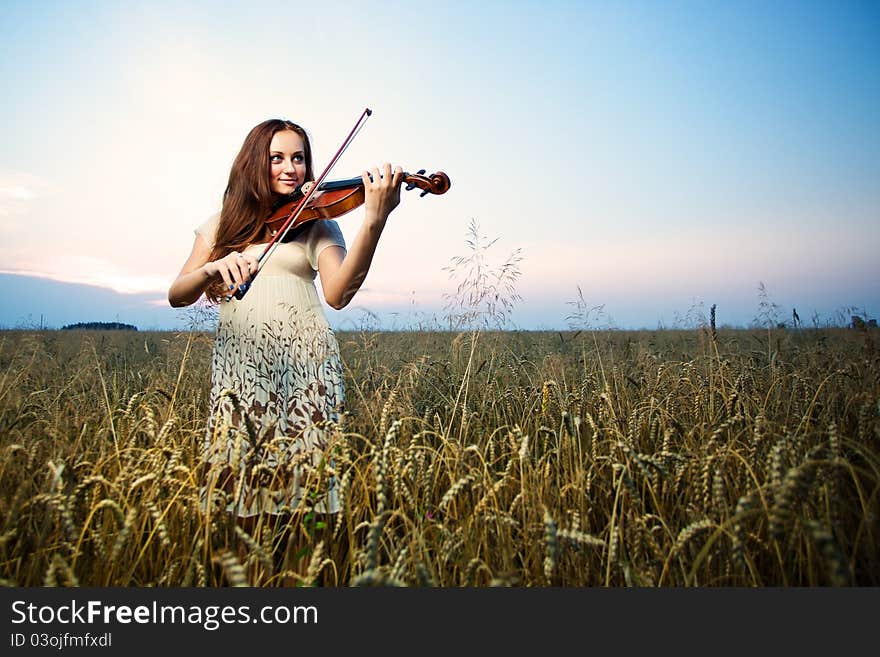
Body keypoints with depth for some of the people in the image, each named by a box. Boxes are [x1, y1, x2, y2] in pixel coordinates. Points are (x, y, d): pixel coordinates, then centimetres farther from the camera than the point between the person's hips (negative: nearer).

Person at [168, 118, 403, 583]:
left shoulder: (316, 224, 8)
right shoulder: (222, 226, 15)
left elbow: (338, 293, -11)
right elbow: (177, 296, 6)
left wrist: (374, 221, -24)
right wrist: (213, 268, -15)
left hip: (302, 370, -1)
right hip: (238, 370, 2)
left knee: (288, 507, 1)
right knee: (244, 512, 3)